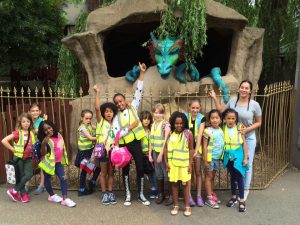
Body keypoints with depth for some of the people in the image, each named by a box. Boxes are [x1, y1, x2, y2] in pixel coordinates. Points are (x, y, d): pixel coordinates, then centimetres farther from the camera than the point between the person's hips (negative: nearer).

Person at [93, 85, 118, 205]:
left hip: (112, 151, 4)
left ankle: (110, 193, 21)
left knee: (111, 173, 11)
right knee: (103, 173, 7)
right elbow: (97, 108, -17)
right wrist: (97, 93, -22)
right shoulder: (101, 122, -3)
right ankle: (104, 194, 17)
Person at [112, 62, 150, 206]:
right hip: (124, 145, 0)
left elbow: (139, 91, -6)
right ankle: (128, 194, 27)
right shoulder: (116, 117, -1)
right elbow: (116, 134, -11)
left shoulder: (133, 107, 2)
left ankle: (141, 195, 19)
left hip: (136, 143, 0)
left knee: (140, 168, 3)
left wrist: (142, 73, -11)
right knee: (125, 169, 11)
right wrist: (130, 127, -16)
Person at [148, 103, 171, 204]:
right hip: (155, 152, 6)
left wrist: (161, 154, -16)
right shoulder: (153, 125, 8)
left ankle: (171, 195, 15)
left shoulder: (166, 124, -10)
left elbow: (166, 140, -14)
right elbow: (151, 140, 11)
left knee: (167, 173, 2)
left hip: (163, 152, -5)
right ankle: (161, 194, 27)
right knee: (158, 174, 14)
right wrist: (150, 154, 8)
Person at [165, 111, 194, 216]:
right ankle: (176, 206, 21)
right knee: (174, 184, 9)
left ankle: (187, 206, 18)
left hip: (184, 163, -2)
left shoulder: (188, 133, -7)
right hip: (172, 163, 2)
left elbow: (191, 149, -3)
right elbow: (166, 148, 4)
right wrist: (166, 161, 0)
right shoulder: (170, 133, 0)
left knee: (185, 184, 6)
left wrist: (190, 164, -5)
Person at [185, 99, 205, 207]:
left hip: (197, 147, 0)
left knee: (198, 172, 9)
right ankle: (189, 196, 17)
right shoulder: (185, 117, -4)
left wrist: (196, 150, -20)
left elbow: (200, 135, -13)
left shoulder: (202, 118, -5)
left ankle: (199, 196, 19)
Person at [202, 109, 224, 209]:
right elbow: (204, 146, -12)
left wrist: (222, 157, 6)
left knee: (212, 176, 16)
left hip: (218, 157, 5)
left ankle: (211, 194, 27)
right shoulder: (208, 131, -13)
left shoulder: (221, 131, 4)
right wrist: (206, 160, -14)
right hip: (210, 157, -5)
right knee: (209, 176, 4)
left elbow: (222, 144, 10)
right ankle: (209, 198, 11)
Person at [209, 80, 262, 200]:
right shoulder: (232, 100, -4)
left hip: (248, 138, -2)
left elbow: (258, 123, -3)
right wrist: (215, 98, 0)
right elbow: (222, 111, 7)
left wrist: (247, 129, -19)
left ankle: (245, 189, 27)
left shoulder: (254, 104, -11)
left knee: (247, 164, 8)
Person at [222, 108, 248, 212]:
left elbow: (244, 143, -4)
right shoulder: (223, 128, -3)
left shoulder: (239, 128, -8)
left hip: (238, 155, -2)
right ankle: (234, 197, 29)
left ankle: (242, 200, 11)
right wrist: (222, 156, -4)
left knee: (239, 177, 1)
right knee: (232, 176, 15)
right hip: (228, 156, 2)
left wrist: (245, 158, -5)